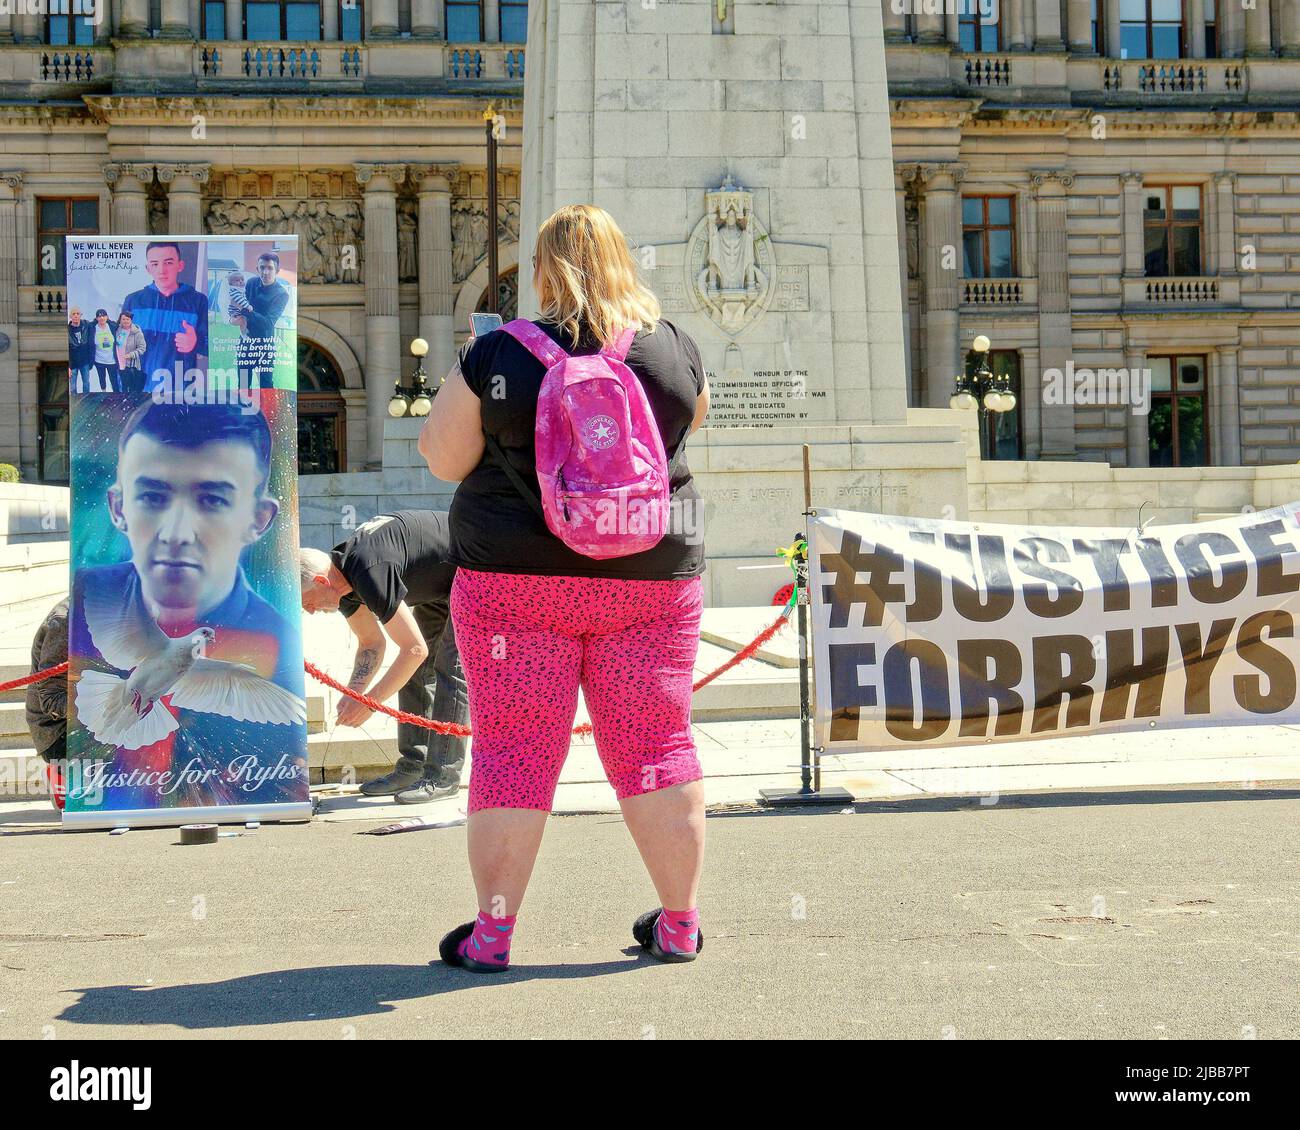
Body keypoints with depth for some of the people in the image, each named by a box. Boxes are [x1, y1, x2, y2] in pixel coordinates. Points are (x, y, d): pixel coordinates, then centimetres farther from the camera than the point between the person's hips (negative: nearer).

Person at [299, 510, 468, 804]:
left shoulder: (369, 573, -34)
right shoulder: (341, 573, -4)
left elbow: (415, 649, -31)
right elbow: (372, 643, 8)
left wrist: (370, 702, -24)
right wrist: (352, 694, -7)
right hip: (442, 583, 10)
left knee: (452, 666, -14)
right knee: (418, 669, 6)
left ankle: (444, 774, -10)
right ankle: (413, 766, 9)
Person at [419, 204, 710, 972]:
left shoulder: (499, 355, -6)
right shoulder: (675, 350, 1)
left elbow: (443, 458, 0)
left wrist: (461, 401, 16)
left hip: (518, 576, -2)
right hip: (649, 577, 2)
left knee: (513, 750, 5)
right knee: (657, 745, 11)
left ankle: (492, 933, 10)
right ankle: (681, 924, 19)